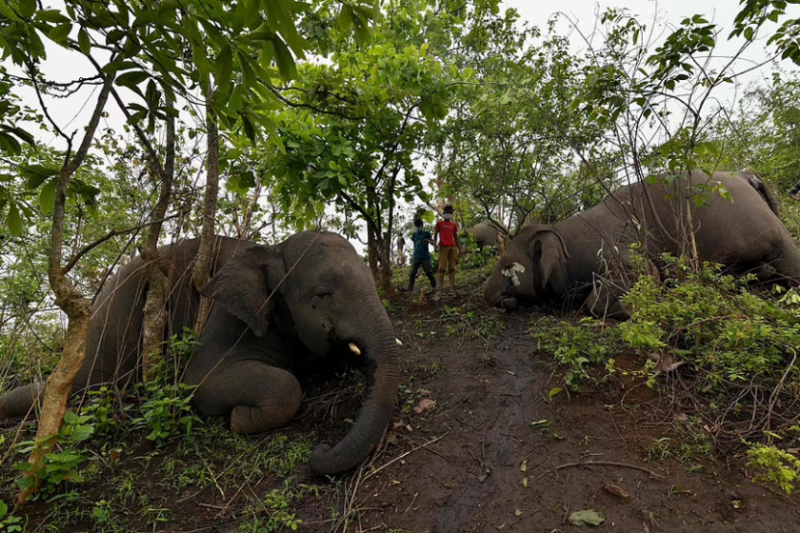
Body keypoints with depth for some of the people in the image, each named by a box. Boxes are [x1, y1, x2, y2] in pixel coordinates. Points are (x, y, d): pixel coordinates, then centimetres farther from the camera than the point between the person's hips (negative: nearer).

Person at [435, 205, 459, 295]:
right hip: (443, 247, -3)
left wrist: (458, 248, 13)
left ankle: (453, 287, 2)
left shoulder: (454, 225, 17)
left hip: (453, 247, 3)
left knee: (452, 268, 2)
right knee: (442, 267, -8)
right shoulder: (439, 223, 11)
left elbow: (456, 237, 18)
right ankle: (440, 288, -9)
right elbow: (436, 234, 8)